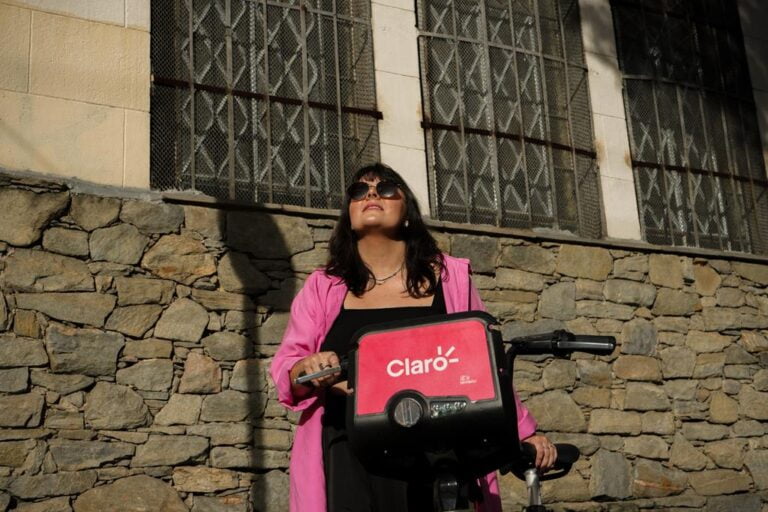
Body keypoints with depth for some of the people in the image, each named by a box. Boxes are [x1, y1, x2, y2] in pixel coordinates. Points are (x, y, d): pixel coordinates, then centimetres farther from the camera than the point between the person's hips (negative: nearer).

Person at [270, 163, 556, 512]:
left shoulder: (450, 278, 10)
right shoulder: (322, 288, 11)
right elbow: (284, 369, 9)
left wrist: (525, 434, 17)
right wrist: (308, 369, -14)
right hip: (352, 467, 0)